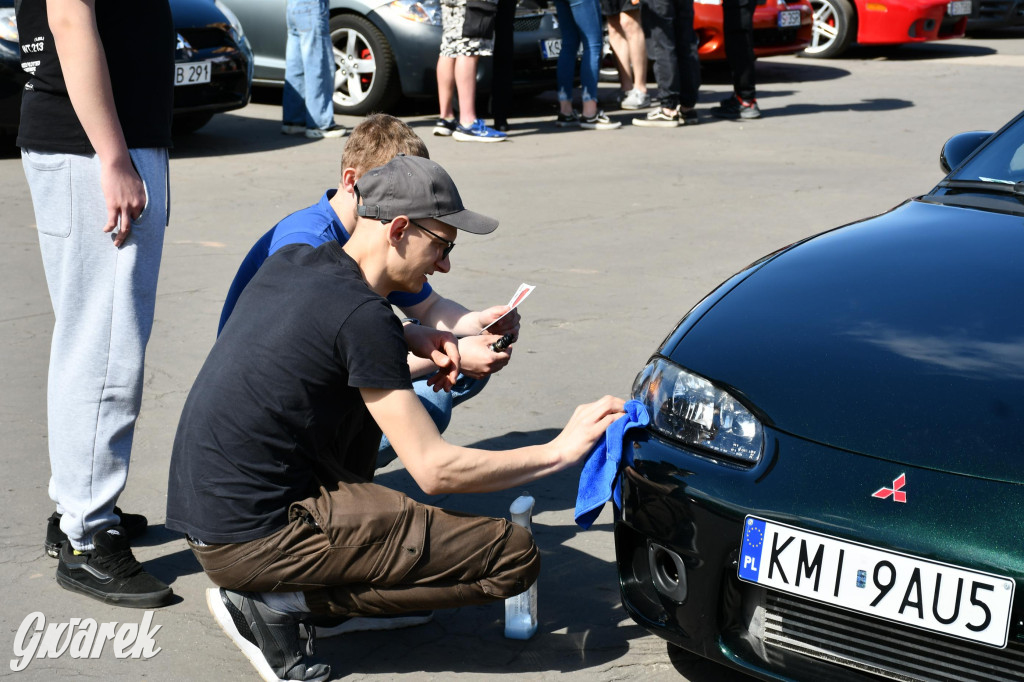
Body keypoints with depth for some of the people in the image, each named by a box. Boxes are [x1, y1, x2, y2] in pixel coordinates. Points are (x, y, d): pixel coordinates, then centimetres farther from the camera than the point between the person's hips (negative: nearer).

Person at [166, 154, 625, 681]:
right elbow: (433, 470, -16)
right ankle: (277, 602, -6)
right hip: (255, 537, -9)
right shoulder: (364, 317, -17)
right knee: (514, 557, -8)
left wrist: (413, 340, 16)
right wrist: (561, 451, -7)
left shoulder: (289, 260, 7)